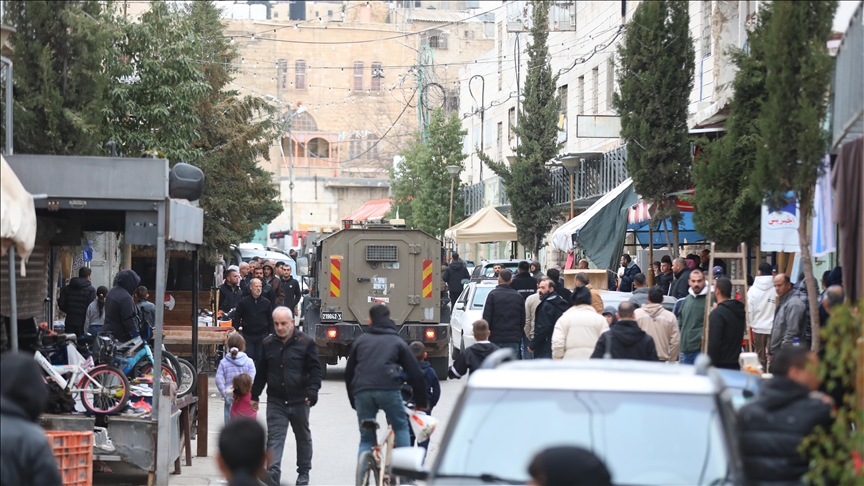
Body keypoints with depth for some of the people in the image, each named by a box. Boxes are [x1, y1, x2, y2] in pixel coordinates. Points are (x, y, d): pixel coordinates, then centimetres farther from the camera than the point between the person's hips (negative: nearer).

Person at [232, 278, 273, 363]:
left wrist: (271, 333, 5)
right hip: (247, 335, -1)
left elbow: (270, 319, 9)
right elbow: (236, 318, 3)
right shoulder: (244, 302, -2)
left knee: (260, 358, 3)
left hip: (262, 336, 1)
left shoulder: (266, 302, 2)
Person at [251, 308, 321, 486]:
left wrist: (313, 391, -18)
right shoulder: (268, 344, 6)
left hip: (299, 400, -2)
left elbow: (315, 369, -4)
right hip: (276, 401, 2)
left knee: (303, 437, 13)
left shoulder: (306, 343, -4)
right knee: (274, 437, -8)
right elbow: (261, 372, 14)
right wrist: (255, 395, 14)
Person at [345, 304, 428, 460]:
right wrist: (421, 402, 24)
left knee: (366, 438, 13)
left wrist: (353, 402, 34)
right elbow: (416, 373, 16)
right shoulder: (397, 342, 19)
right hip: (388, 389, -2)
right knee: (401, 427, 19)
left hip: (362, 392, 2)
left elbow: (349, 373, 27)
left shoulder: (361, 341, 25)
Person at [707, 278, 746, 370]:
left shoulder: (717, 313, -16)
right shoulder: (740, 310, 11)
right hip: (736, 365, 8)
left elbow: (714, 344, -19)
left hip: (721, 366, -8)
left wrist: (710, 366, -15)